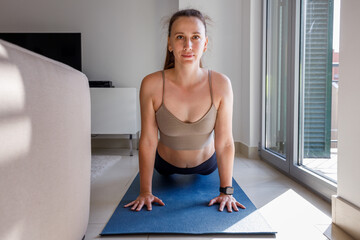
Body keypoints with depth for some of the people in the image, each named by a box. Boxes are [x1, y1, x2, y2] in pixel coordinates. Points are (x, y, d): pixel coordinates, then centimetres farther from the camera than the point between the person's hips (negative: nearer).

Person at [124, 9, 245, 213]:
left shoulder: (220, 85, -29)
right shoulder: (151, 85, -30)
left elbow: (225, 143, -24)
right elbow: (148, 142, -23)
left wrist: (226, 191, -22)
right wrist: (145, 191, -19)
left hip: (206, 163, 1)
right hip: (166, 163, 0)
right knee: (164, 172, 36)